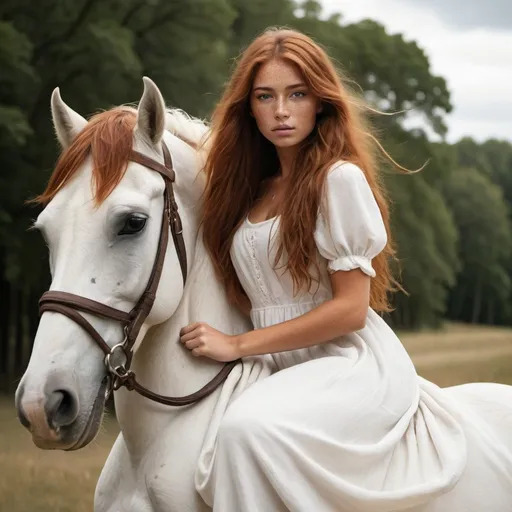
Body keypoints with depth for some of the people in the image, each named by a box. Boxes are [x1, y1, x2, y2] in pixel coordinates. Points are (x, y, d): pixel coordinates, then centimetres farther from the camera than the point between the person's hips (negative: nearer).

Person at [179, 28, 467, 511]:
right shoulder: (253, 189, 14)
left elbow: (351, 308, -12)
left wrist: (238, 344, -12)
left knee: (250, 425, -35)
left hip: (353, 365, -7)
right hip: (286, 370, 7)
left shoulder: (340, 178, -8)